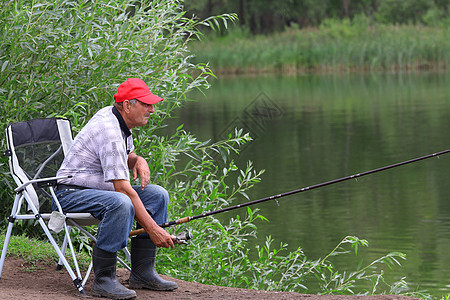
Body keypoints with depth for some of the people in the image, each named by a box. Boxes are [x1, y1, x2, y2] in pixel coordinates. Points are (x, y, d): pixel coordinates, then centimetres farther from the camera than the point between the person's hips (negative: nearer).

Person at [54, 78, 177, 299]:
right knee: (120, 202, -38)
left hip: (100, 189, 11)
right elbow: (123, 188, -28)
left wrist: (138, 161, 2)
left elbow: (127, 156, 28)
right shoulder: (109, 131, -24)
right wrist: (152, 228, -28)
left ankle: (142, 272, 0)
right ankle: (103, 280, -29)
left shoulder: (113, 116, 7)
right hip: (71, 192, -10)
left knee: (157, 195, 0)